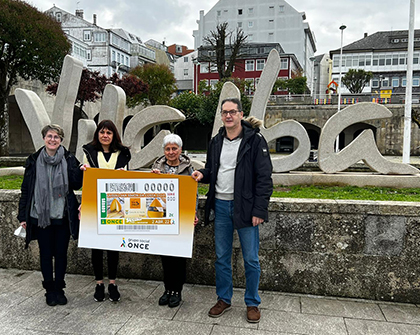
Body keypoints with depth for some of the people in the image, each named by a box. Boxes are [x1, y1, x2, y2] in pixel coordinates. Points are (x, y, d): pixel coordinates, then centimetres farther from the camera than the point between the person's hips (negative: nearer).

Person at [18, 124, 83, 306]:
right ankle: (50, 290, 24)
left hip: (63, 215, 0)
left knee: (61, 253, 9)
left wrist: (71, 165, -19)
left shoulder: (69, 159, 0)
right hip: (41, 215, 0)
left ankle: (59, 289, 24)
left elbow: (77, 184, -6)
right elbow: (26, 189, 5)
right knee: (46, 254, 9)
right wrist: (23, 215, 3)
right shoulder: (34, 161, 2)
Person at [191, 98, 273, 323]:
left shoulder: (255, 140, -7)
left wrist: (260, 210, -16)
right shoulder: (216, 141, 11)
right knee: (221, 257, 13)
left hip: (245, 207, -5)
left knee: (251, 259, 5)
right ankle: (224, 299, 29)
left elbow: (264, 178, -10)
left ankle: (252, 303, 23)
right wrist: (202, 175, -2)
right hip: (220, 205, 5)